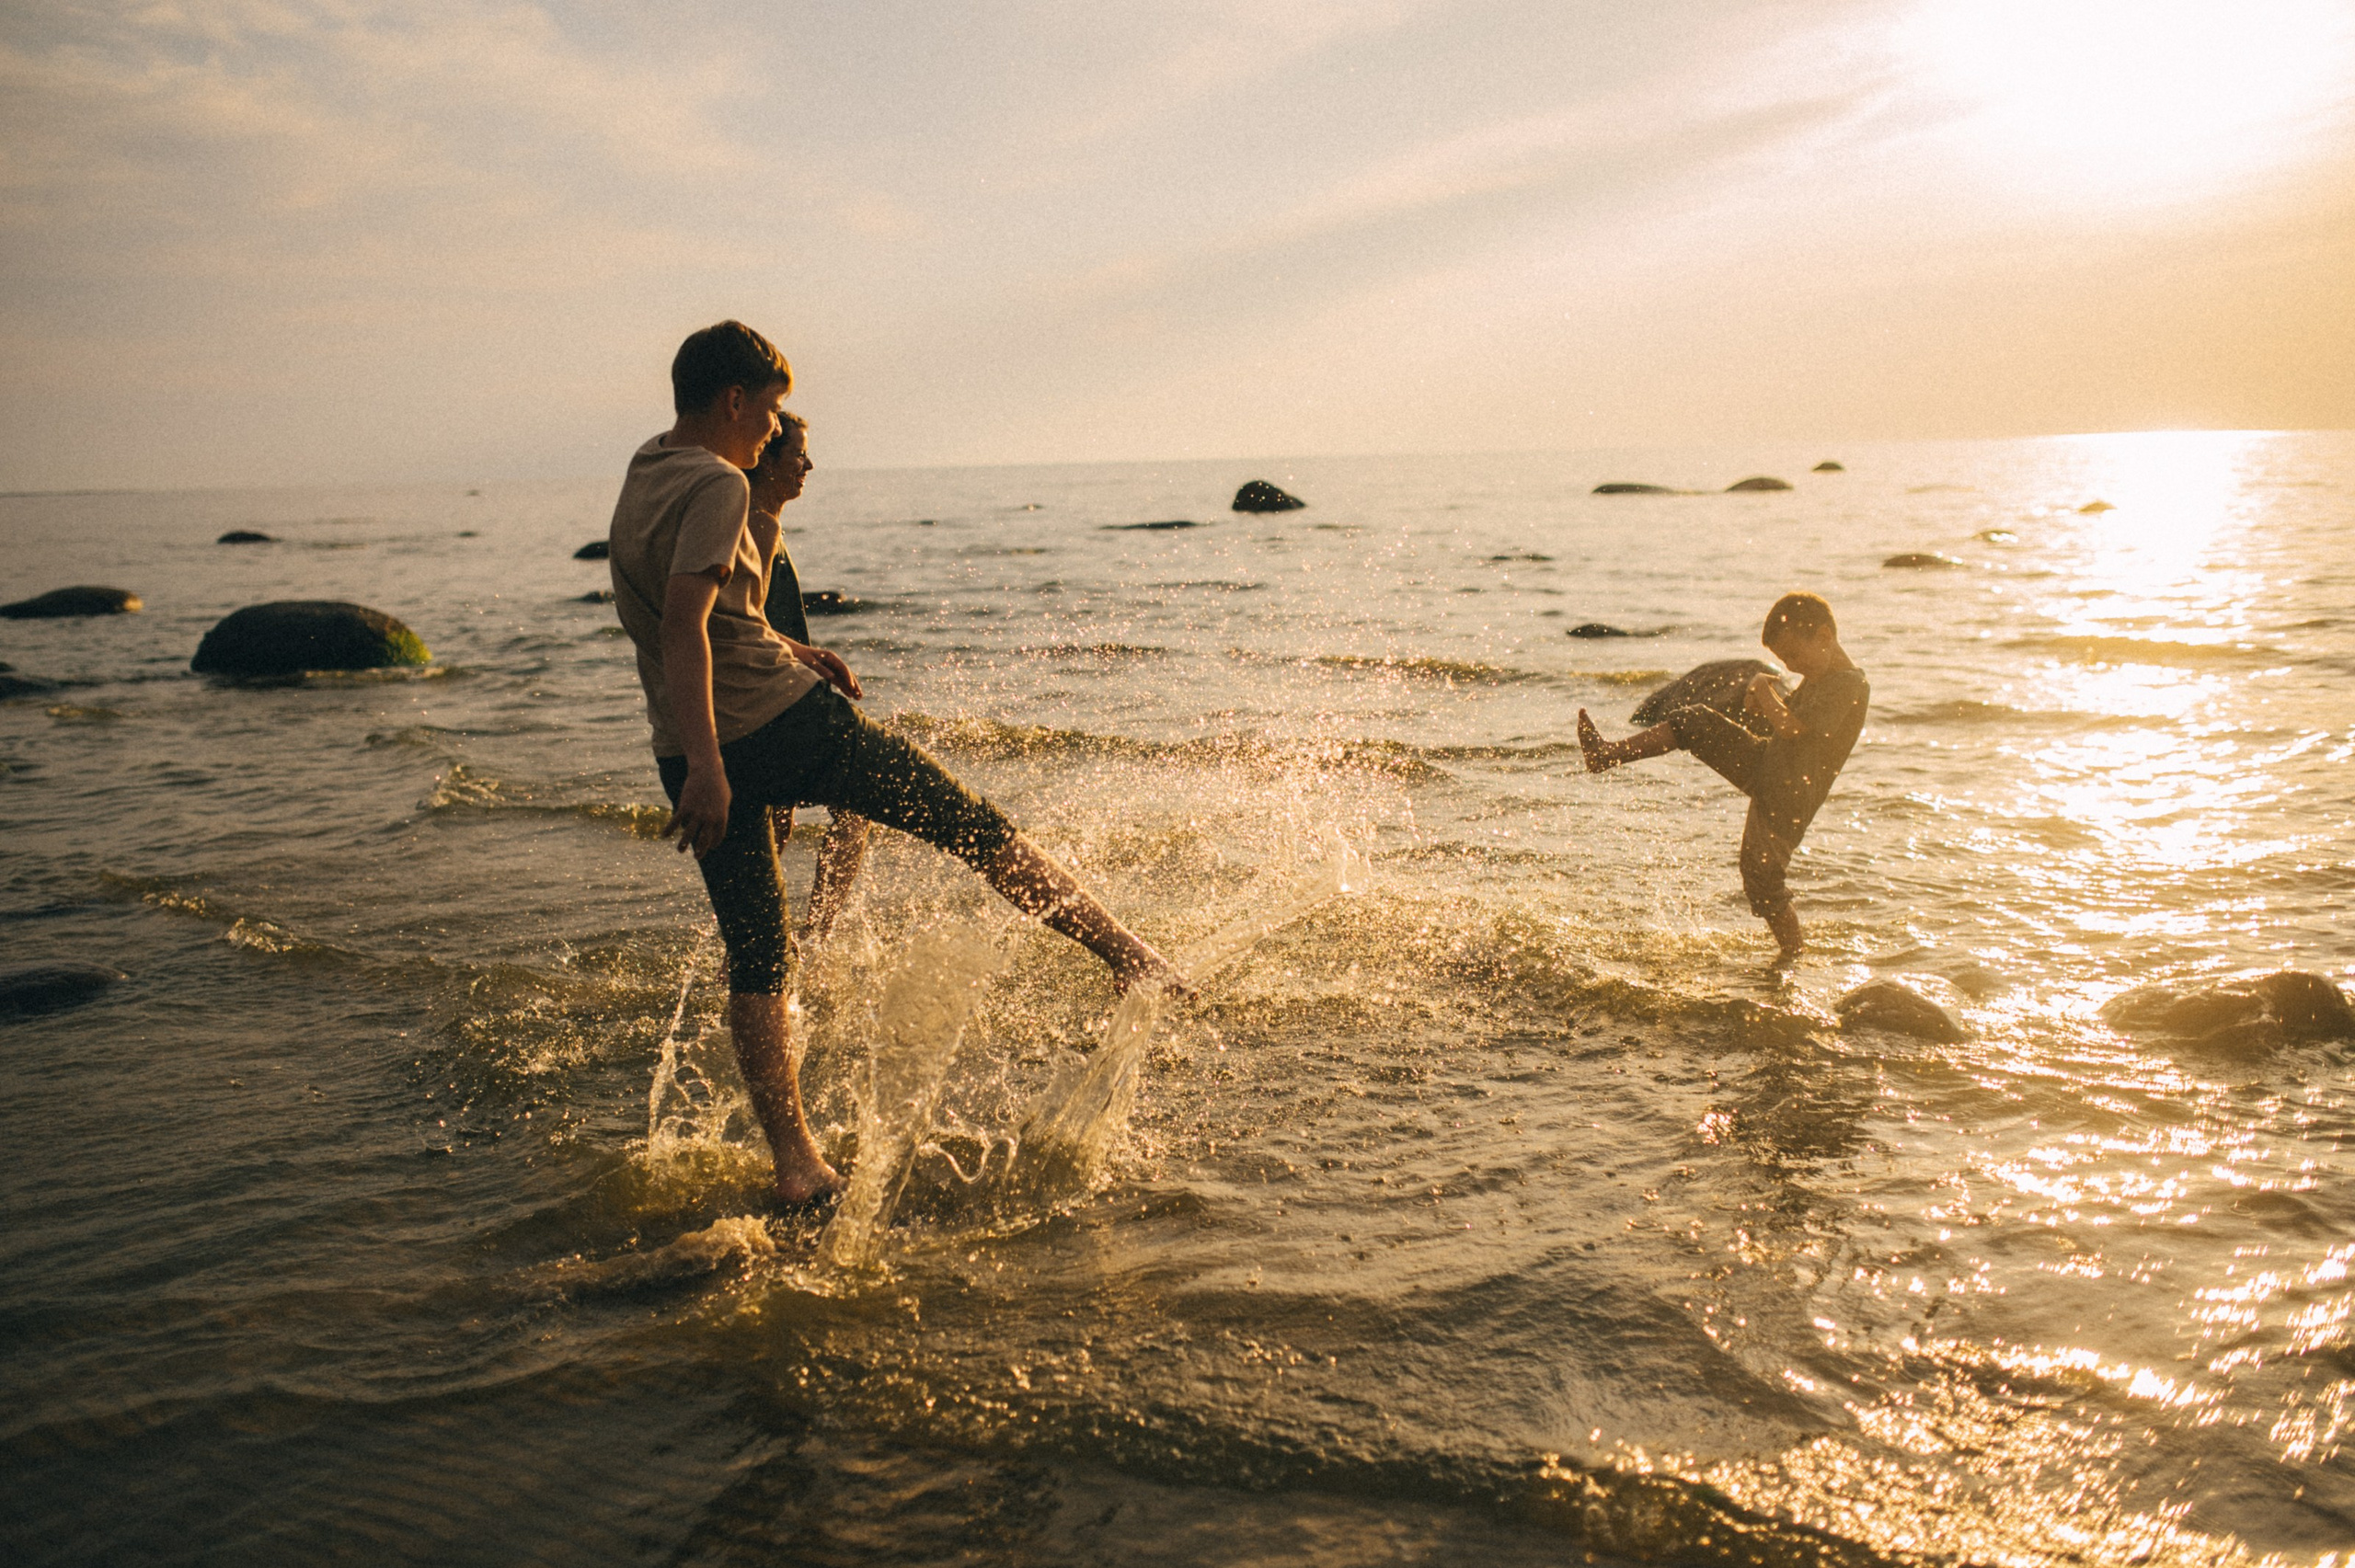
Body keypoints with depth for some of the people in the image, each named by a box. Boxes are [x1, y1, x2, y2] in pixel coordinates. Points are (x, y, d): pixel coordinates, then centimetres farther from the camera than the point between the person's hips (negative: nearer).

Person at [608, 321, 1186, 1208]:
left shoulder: (640, 481, 17)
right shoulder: (716, 484, -11)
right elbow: (684, 620, -25)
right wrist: (708, 763, -32)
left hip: (692, 758, 8)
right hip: (785, 723, -8)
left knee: (755, 963, 10)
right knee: (975, 828, 4)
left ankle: (795, 1165, 10)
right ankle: (1129, 958, 10)